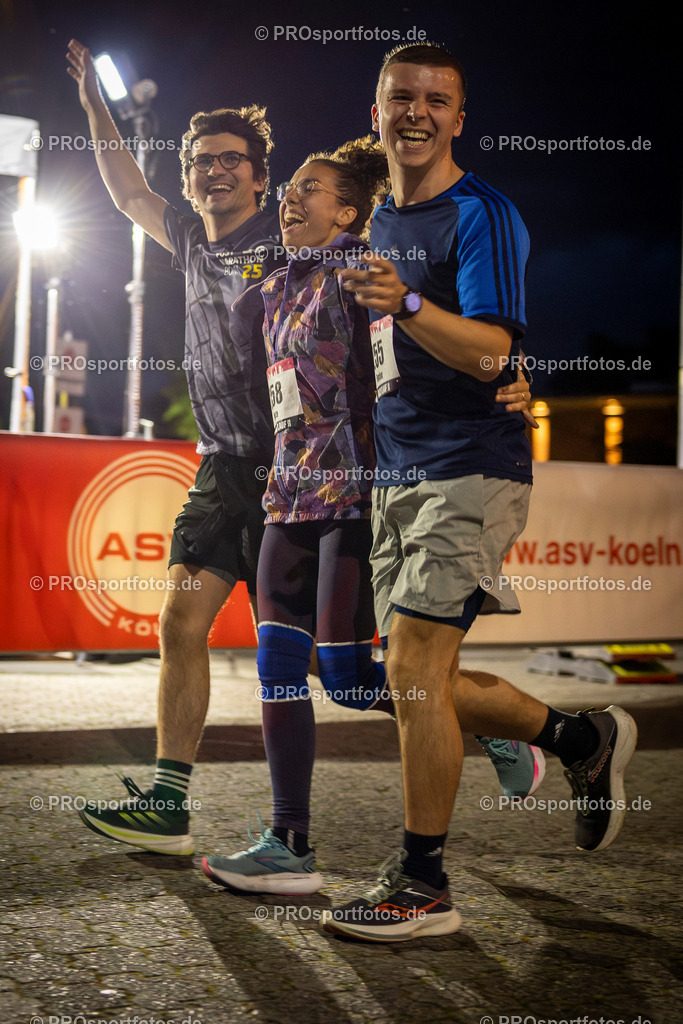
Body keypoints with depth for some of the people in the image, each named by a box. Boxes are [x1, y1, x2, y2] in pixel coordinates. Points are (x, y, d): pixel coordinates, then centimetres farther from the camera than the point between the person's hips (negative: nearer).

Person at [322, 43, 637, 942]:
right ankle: (585, 740, 29)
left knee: (413, 666, -14)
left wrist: (405, 304, -37)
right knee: (418, 681, 9)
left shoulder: (482, 216, -8)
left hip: (470, 471, -8)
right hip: (396, 476, 9)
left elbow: (491, 351, -23)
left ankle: (422, 884, -2)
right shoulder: (378, 222, 17)